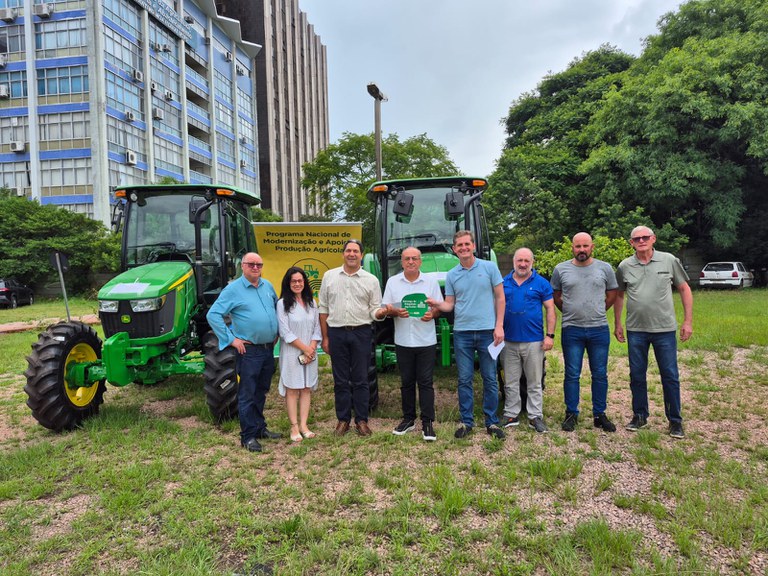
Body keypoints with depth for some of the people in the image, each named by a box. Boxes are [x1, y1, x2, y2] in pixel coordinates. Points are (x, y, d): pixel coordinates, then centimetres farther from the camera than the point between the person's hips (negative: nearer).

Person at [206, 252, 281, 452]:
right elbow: (213, 315, -13)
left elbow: (277, 307, 25)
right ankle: (248, 436, 10)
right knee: (247, 394, 1)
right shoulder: (233, 289, -9)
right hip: (249, 351, -6)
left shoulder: (267, 286, 9)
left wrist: (276, 333, 16)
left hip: (269, 348, 6)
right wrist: (231, 339, -14)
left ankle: (260, 428, 31)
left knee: (261, 392, 18)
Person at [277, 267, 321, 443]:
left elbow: (317, 328, 8)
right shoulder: (283, 303, -7)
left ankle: (304, 425, 15)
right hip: (291, 353, -5)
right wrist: (304, 348, -11)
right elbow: (285, 332, -11)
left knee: (306, 388, 7)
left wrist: (312, 348, -6)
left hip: (310, 353, 5)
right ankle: (294, 427, 7)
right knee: (292, 389, 1)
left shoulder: (311, 303, 9)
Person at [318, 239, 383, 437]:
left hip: (361, 333, -1)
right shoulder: (329, 276, 6)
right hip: (336, 333, 1)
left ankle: (361, 420, 17)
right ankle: (343, 420, 19)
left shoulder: (371, 280, 3)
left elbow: (375, 310, 3)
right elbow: (323, 308, 8)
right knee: (340, 380, 8)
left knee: (360, 380, 5)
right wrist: (324, 337, 4)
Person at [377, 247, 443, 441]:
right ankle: (408, 419, 24)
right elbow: (385, 308, 5)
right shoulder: (392, 282, 5)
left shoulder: (431, 281, 4)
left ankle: (427, 423, 7)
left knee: (425, 382, 0)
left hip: (426, 341, -1)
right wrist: (395, 312, -17)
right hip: (403, 342, 2)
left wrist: (432, 314, -17)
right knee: (407, 382, 11)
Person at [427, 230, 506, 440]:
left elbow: (500, 298, 2)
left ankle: (492, 422, 18)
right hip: (462, 333, 2)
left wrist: (499, 326, -6)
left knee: (490, 379, 6)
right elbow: (449, 304, 7)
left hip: (487, 331, -2)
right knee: (464, 380, 7)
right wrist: (436, 304, -15)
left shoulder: (489, 267, 0)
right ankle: (466, 422, 19)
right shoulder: (451, 275, 7)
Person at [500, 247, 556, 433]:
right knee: (510, 383, 10)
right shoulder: (504, 283, 6)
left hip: (533, 341, -2)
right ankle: (511, 415, 21)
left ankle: (535, 416, 18)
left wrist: (550, 335, -7)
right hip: (508, 341, 2)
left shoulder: (541, 283, 0)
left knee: (534, 383, 8)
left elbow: (550, 310, 0)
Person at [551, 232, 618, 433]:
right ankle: (571, 414, 17)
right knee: (572, 375, 5)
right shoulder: (561, 269, 2)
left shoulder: (605, 268, 3)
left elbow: (612, 294, 12)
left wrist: (598, 312, 6)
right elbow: (556, 296, 11)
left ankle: (599, 415, 22)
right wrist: (570, 312, 6)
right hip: (572, 330, -1)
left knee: (600, 375, 9)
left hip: (599, 330, 1)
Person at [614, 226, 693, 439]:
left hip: (665, 329, -1)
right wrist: (617, 324, 10)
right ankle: (640, 416, 26)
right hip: (635, 331, 2)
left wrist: (688, 321, -1)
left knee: (670, 376, 5)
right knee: (637, 376, 10)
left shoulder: (669, 261, -2)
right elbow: (619, 295, 12)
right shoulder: (624, 266, 1)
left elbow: (684, 289, 4)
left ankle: (675, 421, 20)